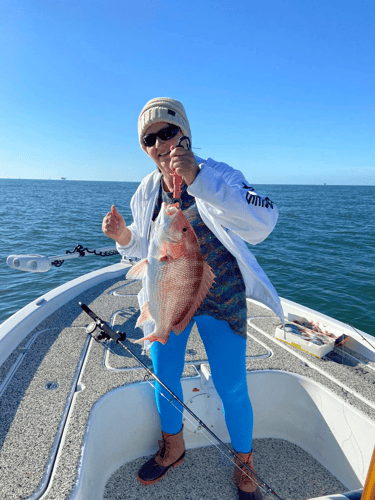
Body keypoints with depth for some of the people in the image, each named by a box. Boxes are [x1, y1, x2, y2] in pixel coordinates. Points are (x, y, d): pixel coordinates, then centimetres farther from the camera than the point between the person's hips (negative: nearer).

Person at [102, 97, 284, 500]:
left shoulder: (217, 175, -14)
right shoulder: (146, 190, 0)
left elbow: (263, 220, -33)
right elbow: (146, 248, 10)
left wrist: (197, 178, -41)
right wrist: (124, 237, -12)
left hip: (219, 301, -4)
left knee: (231, 389, 6)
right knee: (163, 377, 16)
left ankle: (244, 468, 39)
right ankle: (173, 447, 49)